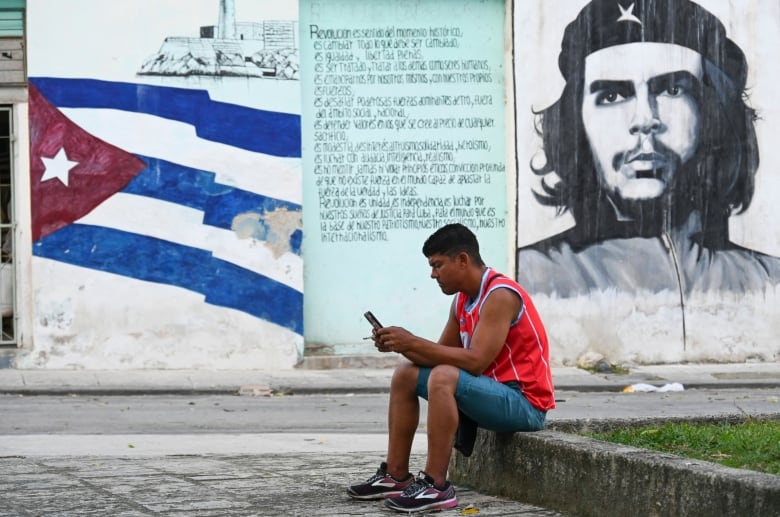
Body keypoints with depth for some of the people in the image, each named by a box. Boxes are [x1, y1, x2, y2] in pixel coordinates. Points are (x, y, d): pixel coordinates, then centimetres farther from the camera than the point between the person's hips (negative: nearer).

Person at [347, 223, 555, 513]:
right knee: (406, 376, 12)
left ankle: (436, 486, -30)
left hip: (524, 402, -10)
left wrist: (414, 343, -24)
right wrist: (401, 346, -8)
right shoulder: (463, 300, 9)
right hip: (491, 392, 10)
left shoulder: (500, 296, -20)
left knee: (444, 377, -33)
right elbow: (442, 355, 9)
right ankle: (396, 477, 7)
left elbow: (475, 361, -28)